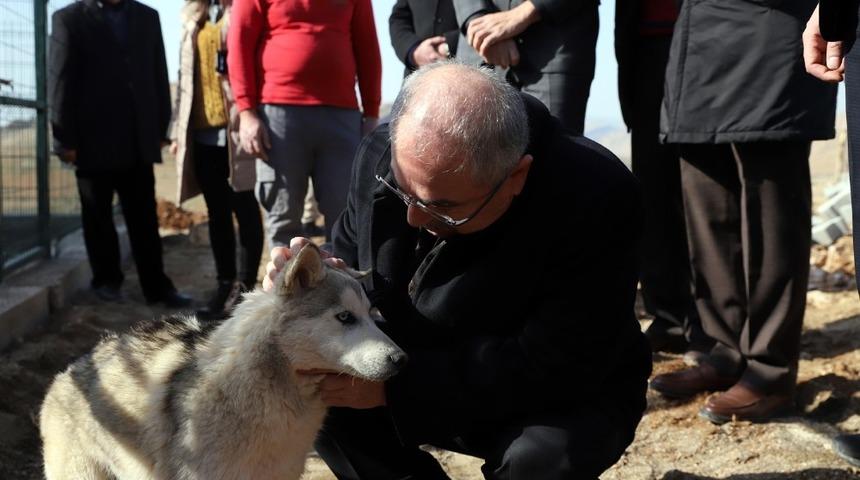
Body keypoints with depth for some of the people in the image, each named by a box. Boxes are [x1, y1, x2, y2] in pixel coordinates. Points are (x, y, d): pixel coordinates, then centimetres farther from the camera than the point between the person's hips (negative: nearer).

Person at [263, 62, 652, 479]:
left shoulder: (595, 199, -32)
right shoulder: (382, 157, -16)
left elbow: (552, 369, -32)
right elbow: (351, 261, 0)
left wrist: (394, 384, -34)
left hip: (565, 398, -4)